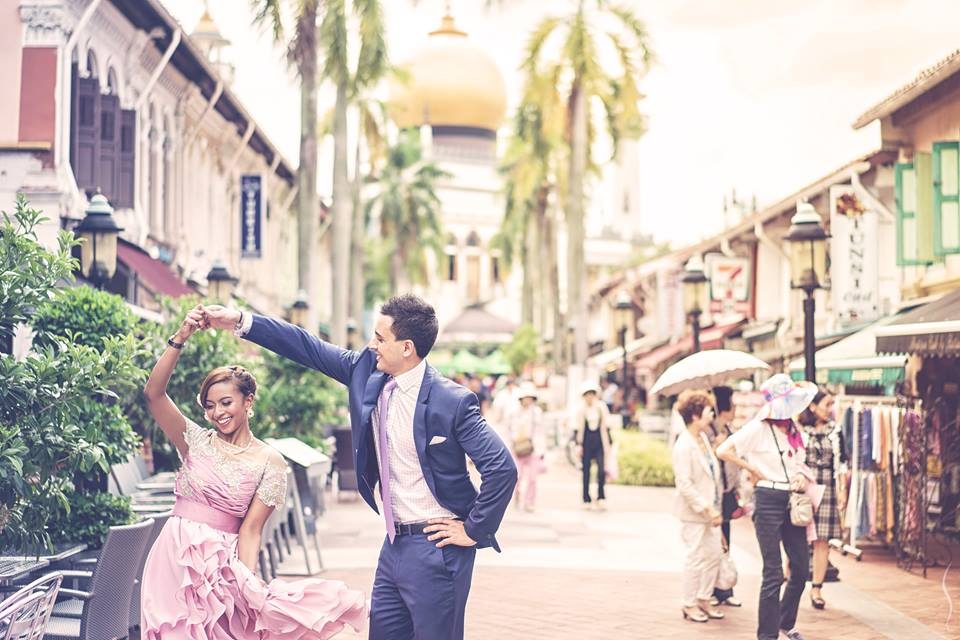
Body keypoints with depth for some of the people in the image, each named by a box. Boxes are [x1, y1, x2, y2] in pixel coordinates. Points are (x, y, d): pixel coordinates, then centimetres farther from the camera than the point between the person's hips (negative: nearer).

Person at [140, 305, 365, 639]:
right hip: (176, 557, 1)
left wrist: (249, 582, -19)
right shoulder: (197, 441, 4)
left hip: (222, 565, -1)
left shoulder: (269, 461, 0)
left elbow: (250, 529, -4)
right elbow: (153, 394, -8)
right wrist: (179, 339, -18)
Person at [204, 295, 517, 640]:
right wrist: (241, 322, 6)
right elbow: (310, 348, 8)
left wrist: (474, 531, -13)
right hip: (395, 543, 7)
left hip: (436, 547, -7)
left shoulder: (452, 401, -17)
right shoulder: (367, 370, 2)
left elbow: (502, 468, -17)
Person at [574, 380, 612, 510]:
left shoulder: (601, 407, 1)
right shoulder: (581, 410, -1)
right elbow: (579, 429, 2)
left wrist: (607, 445, 4)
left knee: (601, 470, -14)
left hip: (599, 441, 0)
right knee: (586, 471, 3)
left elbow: (605, 427, 5)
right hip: (587, 442, 0)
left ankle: (601, 497, 0)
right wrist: (579, 445, -3)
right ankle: (586, 500, 12)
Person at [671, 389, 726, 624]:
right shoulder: (684, 446, -19)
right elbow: (684, 484, -22)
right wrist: (707, 508, -22)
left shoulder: (703, 438, 8)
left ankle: (704, 599, 26)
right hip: (693, 512, -8)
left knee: (715, 554, 13)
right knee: (696, 557, 1)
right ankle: (690, 605, 15)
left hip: (709, 510, 8)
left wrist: (715, 507, 12)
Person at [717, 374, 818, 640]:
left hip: (792, 502, 7)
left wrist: (802, 476, 4)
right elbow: (723, 450, -17)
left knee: (801, 570, 11)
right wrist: (753, 469, -12)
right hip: (769, 501, -7)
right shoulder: (759, 428, -9)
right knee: (774, 574, -5)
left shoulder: (794, 430, 12)